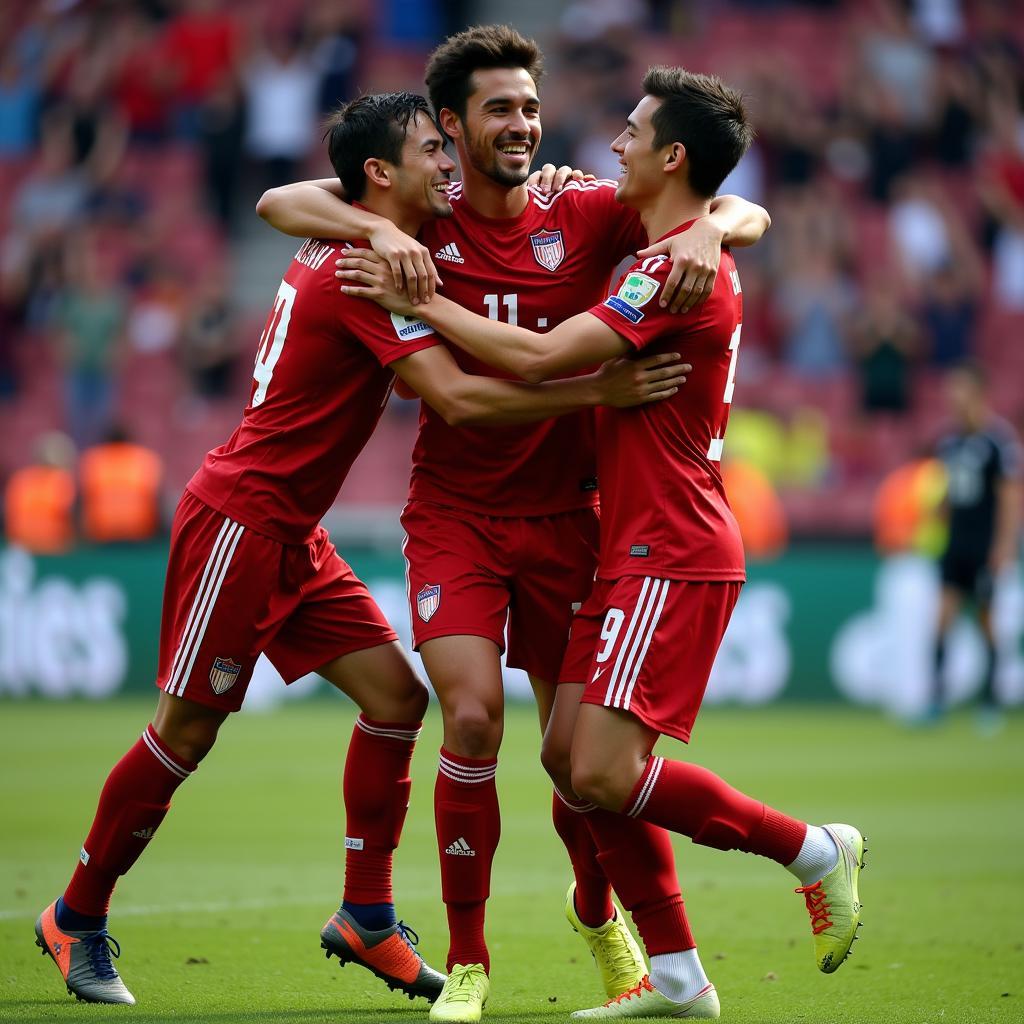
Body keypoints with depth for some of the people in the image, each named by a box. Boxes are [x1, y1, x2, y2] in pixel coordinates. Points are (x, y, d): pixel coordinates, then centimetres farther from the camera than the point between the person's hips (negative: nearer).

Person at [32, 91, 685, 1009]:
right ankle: (77, 920, 13)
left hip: (293, 536, 10)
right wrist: (599, 391, -28)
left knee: (395, 695, 2)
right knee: (187, 731, -2)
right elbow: (456, 398, -28)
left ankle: (365, 920, 7)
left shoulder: (349, 254, 9)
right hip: (239, 519, -10)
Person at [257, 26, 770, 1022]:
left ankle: (596, 907, 37)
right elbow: (279, 203, -9)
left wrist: (707, 230, -27)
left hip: (563, 511, 1)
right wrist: (379, 231, -26)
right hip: (453, 512, -1)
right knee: (472, 718, -17)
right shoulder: (425, 223, -2)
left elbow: (747, 214, -3)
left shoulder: (587, 216, -2)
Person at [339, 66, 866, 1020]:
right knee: (569, 756, 4)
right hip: (637, 549, 10)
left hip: (671, 556, -10)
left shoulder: (679, 268, -16)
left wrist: (421, 302, -13)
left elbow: (540, 357, -22)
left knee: (606, 774, -16)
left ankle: (815, 850, 0)